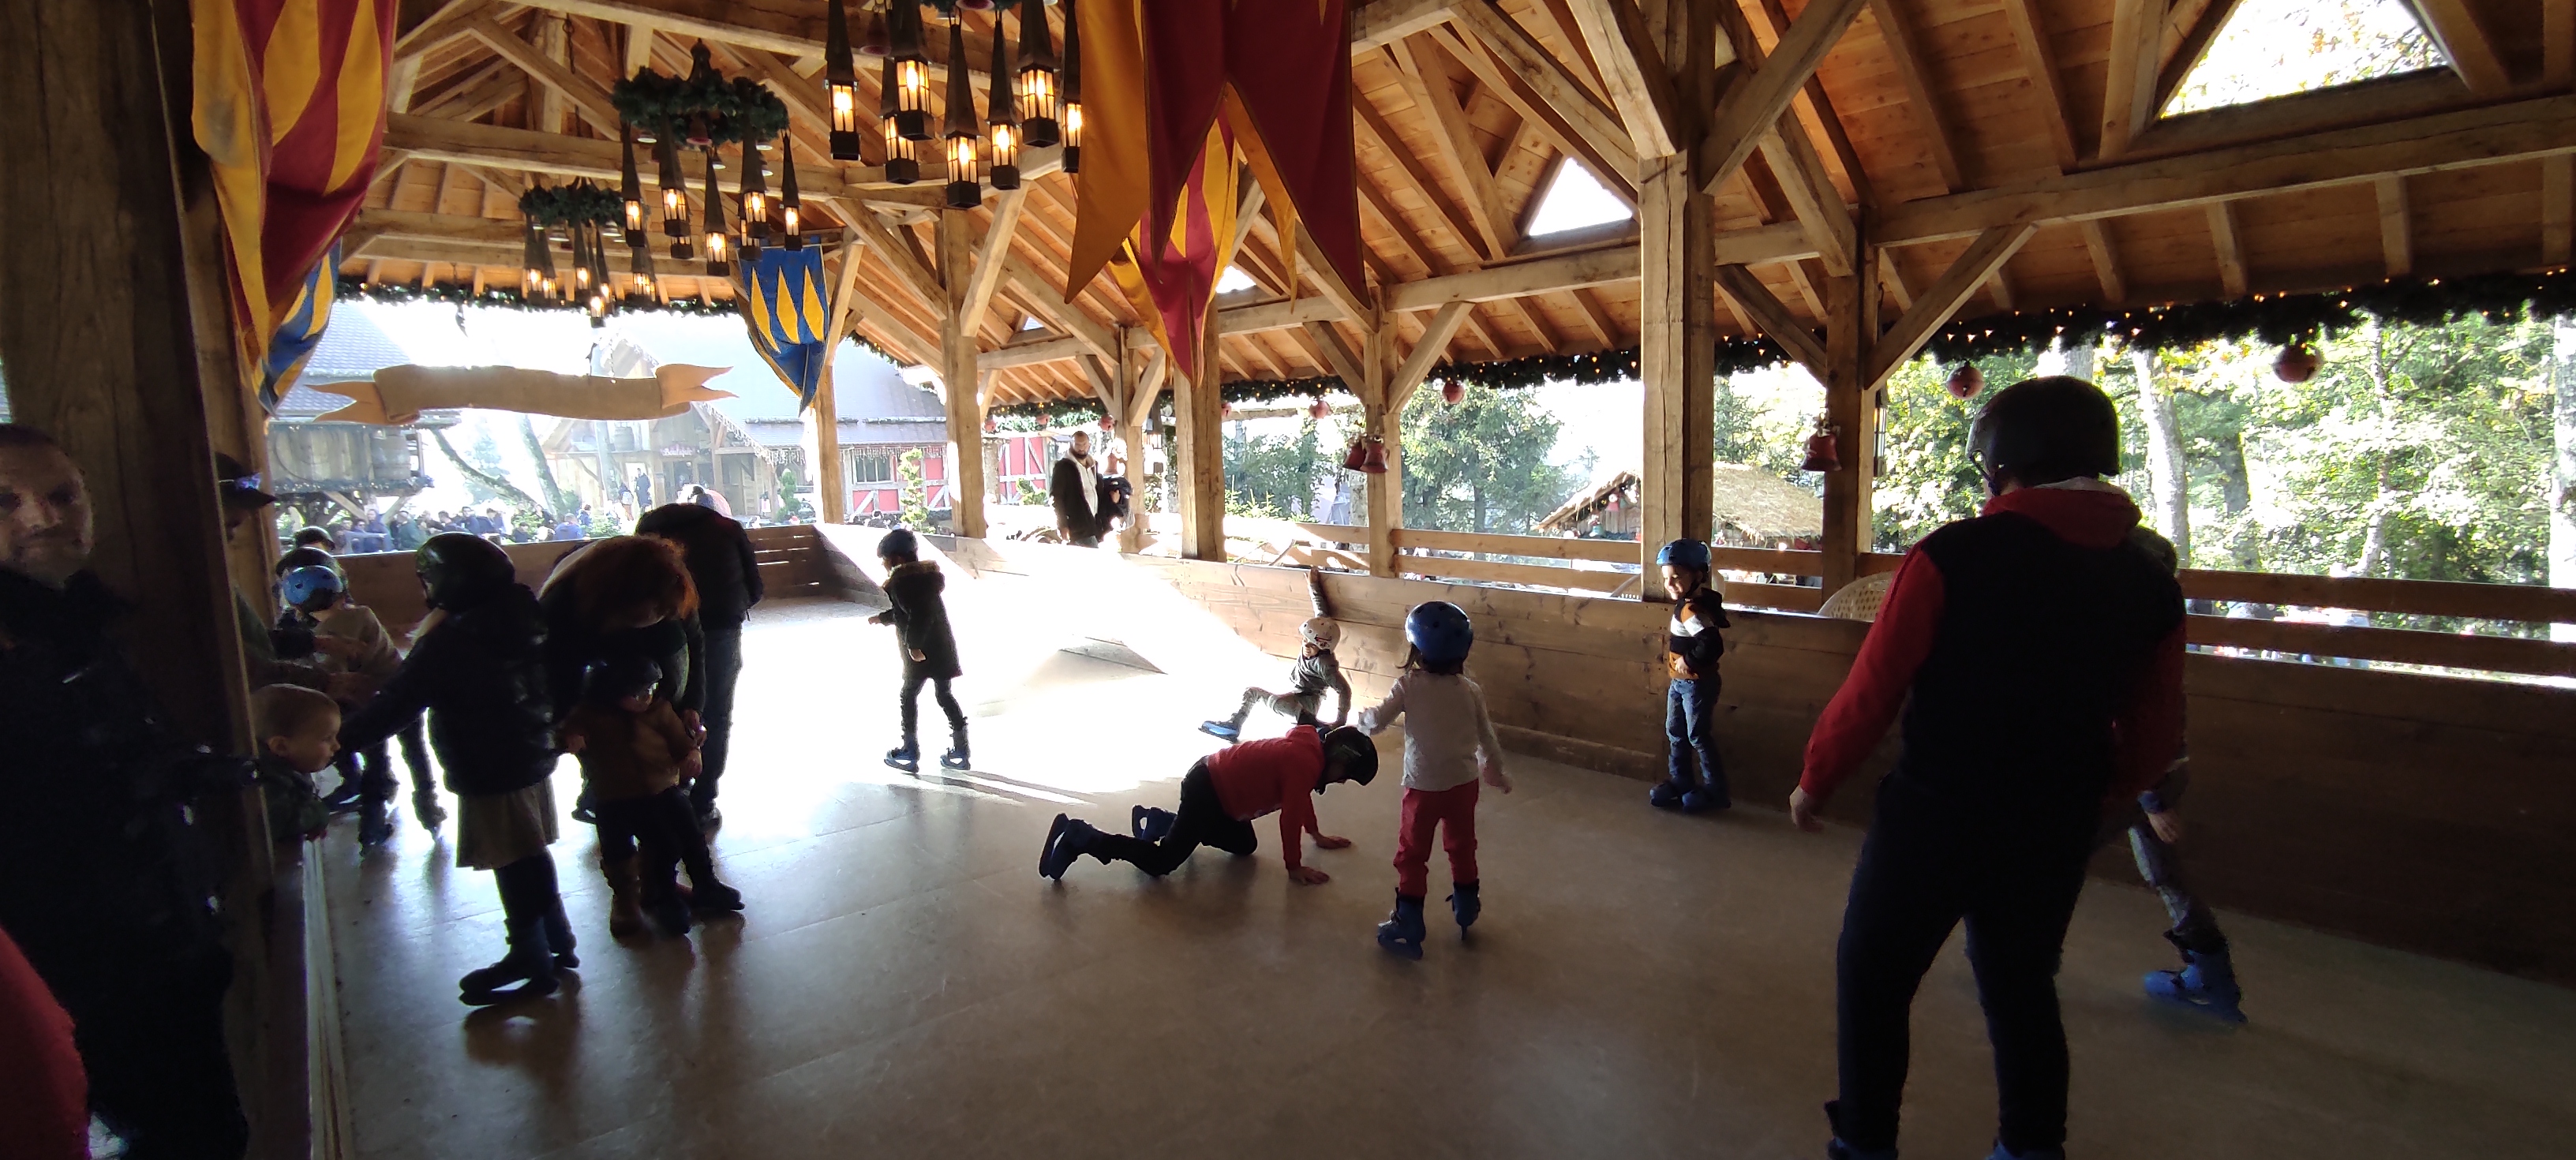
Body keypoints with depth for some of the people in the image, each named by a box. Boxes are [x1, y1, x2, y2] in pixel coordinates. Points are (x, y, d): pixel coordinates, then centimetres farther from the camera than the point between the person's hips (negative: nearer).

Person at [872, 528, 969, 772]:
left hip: (922, 650, -8)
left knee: (909, 696, 7)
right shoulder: (925, 574, 15)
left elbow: (917, 614, -24)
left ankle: (910, 754, 13)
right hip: (942, 645, 8)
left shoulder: (902, 581, -12)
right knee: (944, 695, 13)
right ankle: (960, 752, 13)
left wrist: (913, 645, -21)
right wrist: (882, 618, 36)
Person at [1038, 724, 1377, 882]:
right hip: (1207, 789, -10)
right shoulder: (1307, 763, -20)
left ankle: (1158, 820, 26)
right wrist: (1295, 867, -10)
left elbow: (1300, 799, 26)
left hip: (1218, 784, 10)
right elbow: (1291, 816, -20)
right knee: (1161, 862, -11)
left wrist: (1318, 836, 32)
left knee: (1244, 846, 24)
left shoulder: (1308, 750, 11)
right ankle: (1078, 837, -8)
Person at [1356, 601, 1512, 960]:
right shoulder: (1471, 691, -4)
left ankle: (1408, 930, 13)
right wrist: (1497, 774, 22)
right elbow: (1487, 739, 5)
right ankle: (1466, 913, 38)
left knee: (1413, 856, 9)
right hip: (1463, 784, 4)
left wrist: (1363, 717, 13)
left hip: (1423, 787, -3)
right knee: (1462, 849, 23)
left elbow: (1376, 722, -10)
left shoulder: (1408, 687, -14)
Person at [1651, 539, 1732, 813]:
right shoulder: (1688, 603, 4)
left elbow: (1713, 645, -36)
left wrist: (1689, 660, -22)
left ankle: (1715, 792, 14)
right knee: (1675, 734, 18)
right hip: (1679, 682, 10)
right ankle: (1680, 783, 30)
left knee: (1698, 737, 1)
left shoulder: (1692, 611, -26)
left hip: (1697, 684, -10)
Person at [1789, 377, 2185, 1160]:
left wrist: (1815, 780, -1)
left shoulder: (1954, 555, -16)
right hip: (2057, 832, 5)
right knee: (2023, 988, 24)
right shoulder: (2150, 583, 1)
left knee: (1872, 978, 14)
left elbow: (1873, 691, -15)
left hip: (1935, 815, -5)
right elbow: (2153, 740, 7)